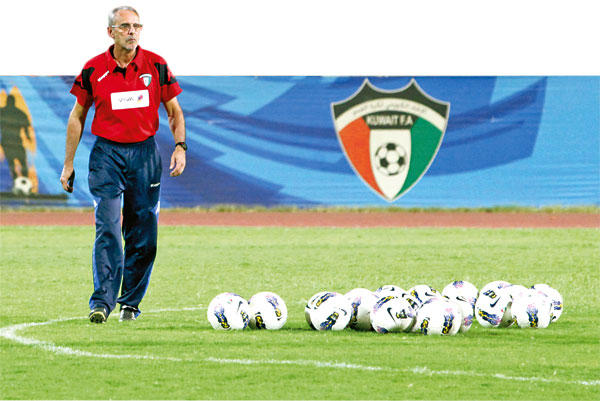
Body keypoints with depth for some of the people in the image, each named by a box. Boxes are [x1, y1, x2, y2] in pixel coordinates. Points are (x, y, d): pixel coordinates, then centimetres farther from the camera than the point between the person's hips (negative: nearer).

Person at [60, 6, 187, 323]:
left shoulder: (156, 66, 1)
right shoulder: (94, 69, -1)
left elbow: (174, 111, 10)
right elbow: (77, 116, 9)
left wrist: (180, 146, -5)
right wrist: (68, 163, 8)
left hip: (145, 154, 2)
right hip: (106, 152, -2)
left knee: (143, 235, 2)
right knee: (108, 228, -14)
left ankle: (130, 302, 15)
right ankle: (102, 302, -18)